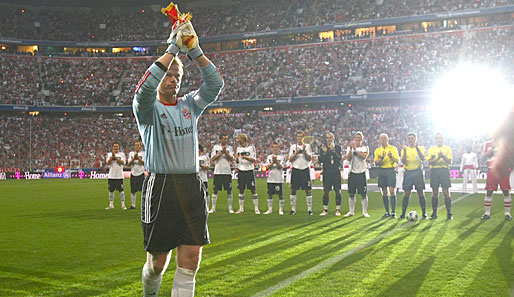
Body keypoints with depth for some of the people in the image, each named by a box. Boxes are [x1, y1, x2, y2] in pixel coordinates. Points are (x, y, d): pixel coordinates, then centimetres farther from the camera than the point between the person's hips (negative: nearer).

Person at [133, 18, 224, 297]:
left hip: (192, 186, 4)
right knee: (158, 262, 7)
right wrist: (173, 49, -20)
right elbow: (145, 87, -22)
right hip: (160, 187, -4)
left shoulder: (190, 105, 13)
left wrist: (193, 49, -10)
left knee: (190, 259, -2)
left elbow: (215, 83, 0)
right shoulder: (147, 108, 0)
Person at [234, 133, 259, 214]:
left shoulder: (251, 147, -4)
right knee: (241, 190, 6)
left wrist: (246, 157, -22)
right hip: (241, 170, 4)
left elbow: (253, 160, -6)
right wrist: (237, 158, -10)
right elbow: (237, 162, 12)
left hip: (249, 170, -4)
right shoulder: (238, 148, 10)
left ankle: (256, 208, 1)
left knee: (253, 190, -4)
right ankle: (241, 208, 13)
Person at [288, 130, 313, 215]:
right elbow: (290, 159, 1)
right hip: (295, 170, 1)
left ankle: (309, 209, 2)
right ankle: (293, 209, 9)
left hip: (305, 169, -1)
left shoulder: (307, 146, 5)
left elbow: (309, 159, -2)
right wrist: (296, 152, -12)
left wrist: (304, 151, -14)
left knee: (308, 190, -3)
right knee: (293, 190, 2)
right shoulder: (293, 146, 8)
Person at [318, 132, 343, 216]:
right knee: (326, 192, 1)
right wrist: (324, 152, -14)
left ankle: (338, 210, 5)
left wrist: (333, 151, -20)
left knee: (337, 191, -1)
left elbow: (339, 158, -9)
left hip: (336, 172, -1)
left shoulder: (337, 148, 5)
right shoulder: (323, 148, 7)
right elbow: (320, 160, 0)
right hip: (326, 172, 1)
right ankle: (325, 210, 8)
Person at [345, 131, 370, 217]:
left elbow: (364, 156, -16)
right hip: (352, 172, 2)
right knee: (351, 194, 5)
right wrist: (351, 148, -16)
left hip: (361, 173, -2)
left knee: (364, 194, -2)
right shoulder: (349, 148, 9)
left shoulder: (365, 148, 4)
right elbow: (348, 158, -6)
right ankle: (351, 211, 14)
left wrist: (355, 149, -19)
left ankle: (365, 212, 4)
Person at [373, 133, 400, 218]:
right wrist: (381, 158, -17)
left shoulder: (393, 148, 3)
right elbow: (376, 163, 2)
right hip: (381, 171, 3)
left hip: (391, 170, -3)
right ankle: (387, 212, 11)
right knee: (384, 193, 4)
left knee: (392, 191, -11)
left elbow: (397, 160, -4)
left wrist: (391, 156, -24)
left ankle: (393, 212, -8)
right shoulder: (377, 150, 10)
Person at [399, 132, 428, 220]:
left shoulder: (421, 148, 4)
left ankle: (424, 214, 8)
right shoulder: (405, 149, 8)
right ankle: (403, 214, 4)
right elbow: (403, 161, -5)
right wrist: (405, 151, -17)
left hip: (418, 172, -1)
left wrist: (417, 148, -22)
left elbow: (423, 159, -14)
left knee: (421, 193, 0)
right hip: (408, 172, 1)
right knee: (406, 194, 0)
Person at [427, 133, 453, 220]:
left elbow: (450, 162, -1)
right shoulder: (431, 149, 10)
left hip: (444, 170, -1)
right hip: (434, 171, 1)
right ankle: (434, 213, 9)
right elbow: (429, 162, -2)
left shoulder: (447, 149, 8)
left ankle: (449, 213, -2)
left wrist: (443, 156, -17)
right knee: (434, 193, 3)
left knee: (446, 192, -5)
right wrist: (438, 157, -17)